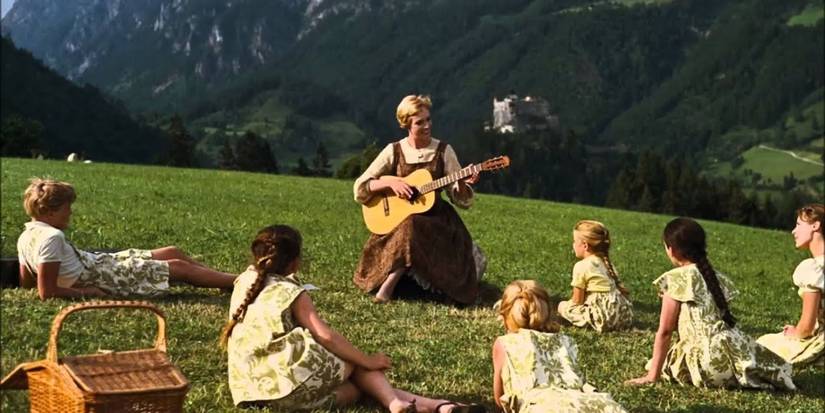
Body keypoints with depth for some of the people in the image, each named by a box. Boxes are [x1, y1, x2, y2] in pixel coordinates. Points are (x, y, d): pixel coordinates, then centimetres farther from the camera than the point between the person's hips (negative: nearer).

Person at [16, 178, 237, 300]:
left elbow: (26, 281, 12)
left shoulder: (26, 236, 3)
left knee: (173, 253, 17)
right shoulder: (52, 237, -26)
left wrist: (68, 278, 10)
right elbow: (47, 292, -29)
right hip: (104, 278, -10)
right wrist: (85, 292, -18)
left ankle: (229, 278, 27)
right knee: (179, 267, -2)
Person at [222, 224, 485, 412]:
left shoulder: (244, 282, 14)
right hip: (287, 384, -7)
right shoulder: (292, 293, -4)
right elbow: (326, 336, -11)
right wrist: (367, 361, -3)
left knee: (357, 384, 11)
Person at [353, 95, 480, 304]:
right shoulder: (394, 151, 1)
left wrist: (464, 184, -20)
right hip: (398, 218, 0)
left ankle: (389, 284, -23)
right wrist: (390, 181, -15)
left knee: (411, 227, -33)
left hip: (435, 219, 0)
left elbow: (460, 199, 2)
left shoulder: (443, 151, 2)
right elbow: (360, 188, -1)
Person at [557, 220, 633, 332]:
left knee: (562, 306, 7)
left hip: (604, 317, -8)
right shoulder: (607, 263, 16)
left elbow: (577, 301, -2)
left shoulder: (581, 266, -6)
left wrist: (568, 303, 20)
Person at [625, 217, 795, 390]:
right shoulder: (716, 277, 16)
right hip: (736, 351, 7)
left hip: (710, 360, -7)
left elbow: (665, 331, -4)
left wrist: (652, 375, -1)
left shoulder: (676, 278, -3)